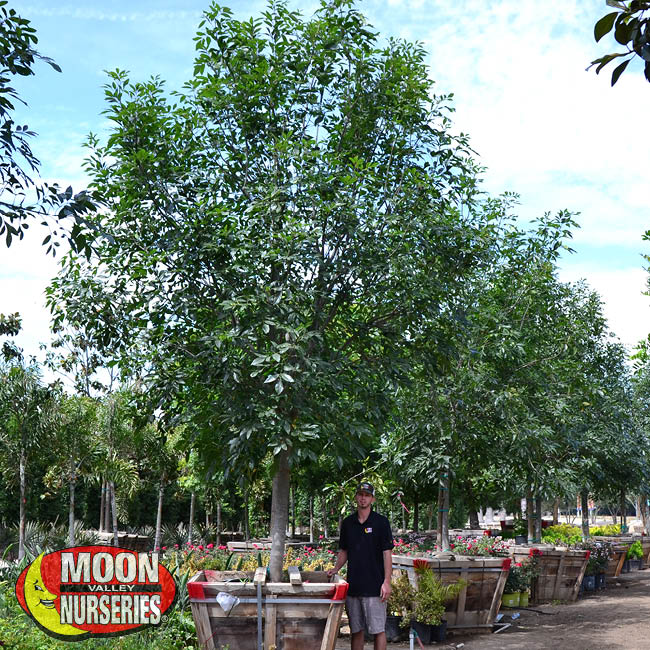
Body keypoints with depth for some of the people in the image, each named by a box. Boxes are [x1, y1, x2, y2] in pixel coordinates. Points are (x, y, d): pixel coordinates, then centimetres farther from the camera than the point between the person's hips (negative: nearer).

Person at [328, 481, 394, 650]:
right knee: (356, 630, 11)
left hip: (374, 586, -5)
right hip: (353, 586, 5)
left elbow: (387, 553, -7)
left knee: (378, 630, -1)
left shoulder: (381, 522, -4)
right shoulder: (347, 523, 10)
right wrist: (335, 569, 1)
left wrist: (387, 582, -13)